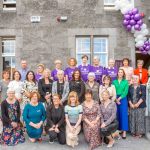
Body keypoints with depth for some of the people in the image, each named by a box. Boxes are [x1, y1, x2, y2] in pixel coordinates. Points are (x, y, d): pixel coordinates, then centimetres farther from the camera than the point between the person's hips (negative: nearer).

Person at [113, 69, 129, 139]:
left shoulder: (126, 82, 4)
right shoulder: (114, 81, 8)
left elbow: (126, 91, -3)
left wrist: (119, 98, -12)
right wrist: (116, 99, -11)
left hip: (123, 99, -1)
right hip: (115, 99, 2)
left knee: (124, 114, -4)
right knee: (117, 114, 4)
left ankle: (124, 131, -3)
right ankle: (118, 129, 14)